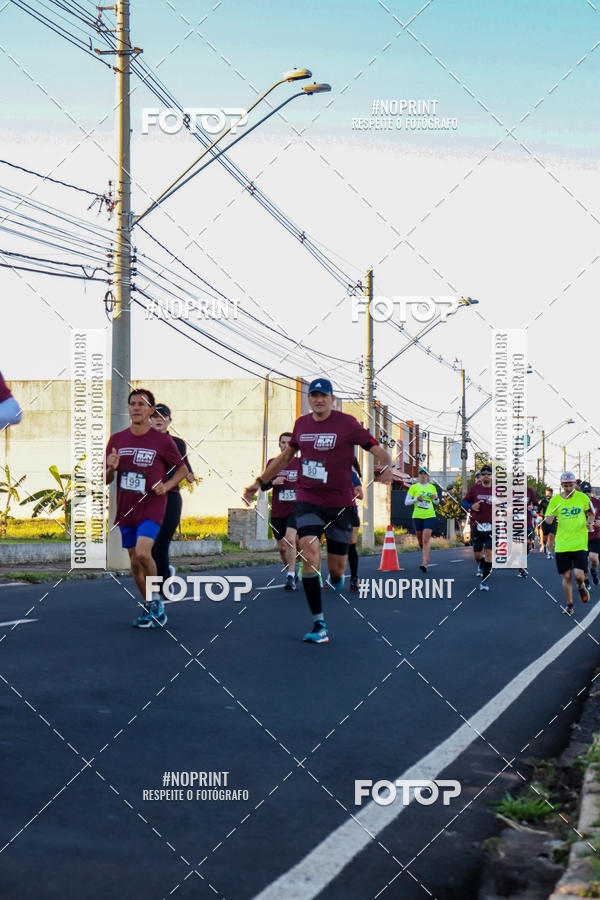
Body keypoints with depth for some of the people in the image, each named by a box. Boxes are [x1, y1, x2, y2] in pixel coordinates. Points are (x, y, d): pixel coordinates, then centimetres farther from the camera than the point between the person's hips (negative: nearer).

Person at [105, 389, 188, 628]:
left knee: (143, 553, -23)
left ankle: (156, 598, -2)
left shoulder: (162, 440, -5)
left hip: (152, 507, -5)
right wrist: (111, 468, -11)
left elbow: (182, 469, 7)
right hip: (126, 509, 5)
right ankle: (148, 608, 25)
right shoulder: (117, 440, 6)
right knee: (134, 562, 8)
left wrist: (166, 486, -10)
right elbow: (106, 480, 11)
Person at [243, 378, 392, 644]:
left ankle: (336, 579, 46)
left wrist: (385, 468, -30)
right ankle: (319, 624, -14)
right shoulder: (302, 424, 6)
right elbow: (285, 456, 22)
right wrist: (259, 482, 24)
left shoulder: (347, 423, -6)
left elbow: (380, 452, -8)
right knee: (310, 554, -19)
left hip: (339, 502, -2)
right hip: (307, 500, 2)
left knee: (337, 567, 4)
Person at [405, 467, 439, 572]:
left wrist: (435, 498, -4)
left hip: (429, 516, -1)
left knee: (426, 540, -13)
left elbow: (437, 502, 19)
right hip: (417, 516, 1)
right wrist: (416, 499, -15)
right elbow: (406, 502, 1)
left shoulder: (432, 487, 8)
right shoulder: (414, 487, 3)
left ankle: (424, 563, -19)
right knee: (420, 540, 11)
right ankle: (425, 555, 40)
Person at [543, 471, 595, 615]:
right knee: (566, 576, 3)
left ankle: (581, 587, 24)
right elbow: (547, 520, 5)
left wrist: (589, 522, -5)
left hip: (579, 543, -1)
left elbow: (591, 513, 15)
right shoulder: (555, 500, 2)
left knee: (579, 575, -12)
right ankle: (569, 605, 21)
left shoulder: (583, 498, 0)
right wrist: (549, 519, -18)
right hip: (562, 544, 1)